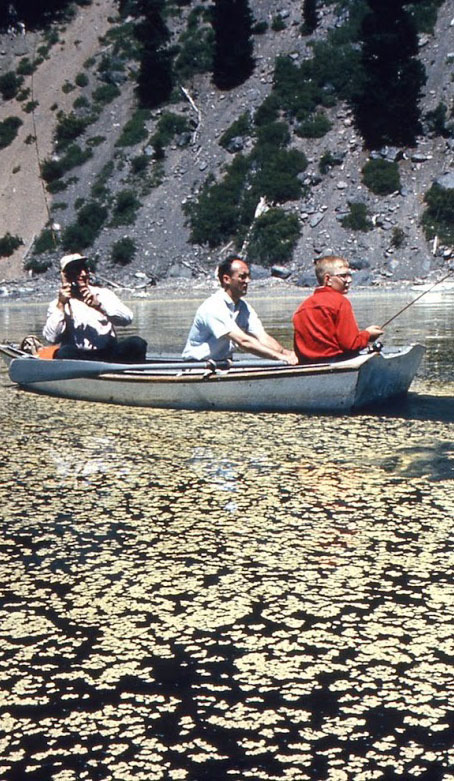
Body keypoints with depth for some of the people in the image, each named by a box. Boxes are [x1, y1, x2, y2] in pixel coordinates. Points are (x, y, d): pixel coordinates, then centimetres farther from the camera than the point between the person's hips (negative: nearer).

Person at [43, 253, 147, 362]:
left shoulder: (103, 294, 15)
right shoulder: (57, 304, 9)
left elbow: (127, 318, -3)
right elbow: (51, 338, -6)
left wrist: (99, 305, -16)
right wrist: (60, 305, -11)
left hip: (109, 353, 2)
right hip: (78, 358, -2)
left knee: (137, 343, -25)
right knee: (65, 352, -35)